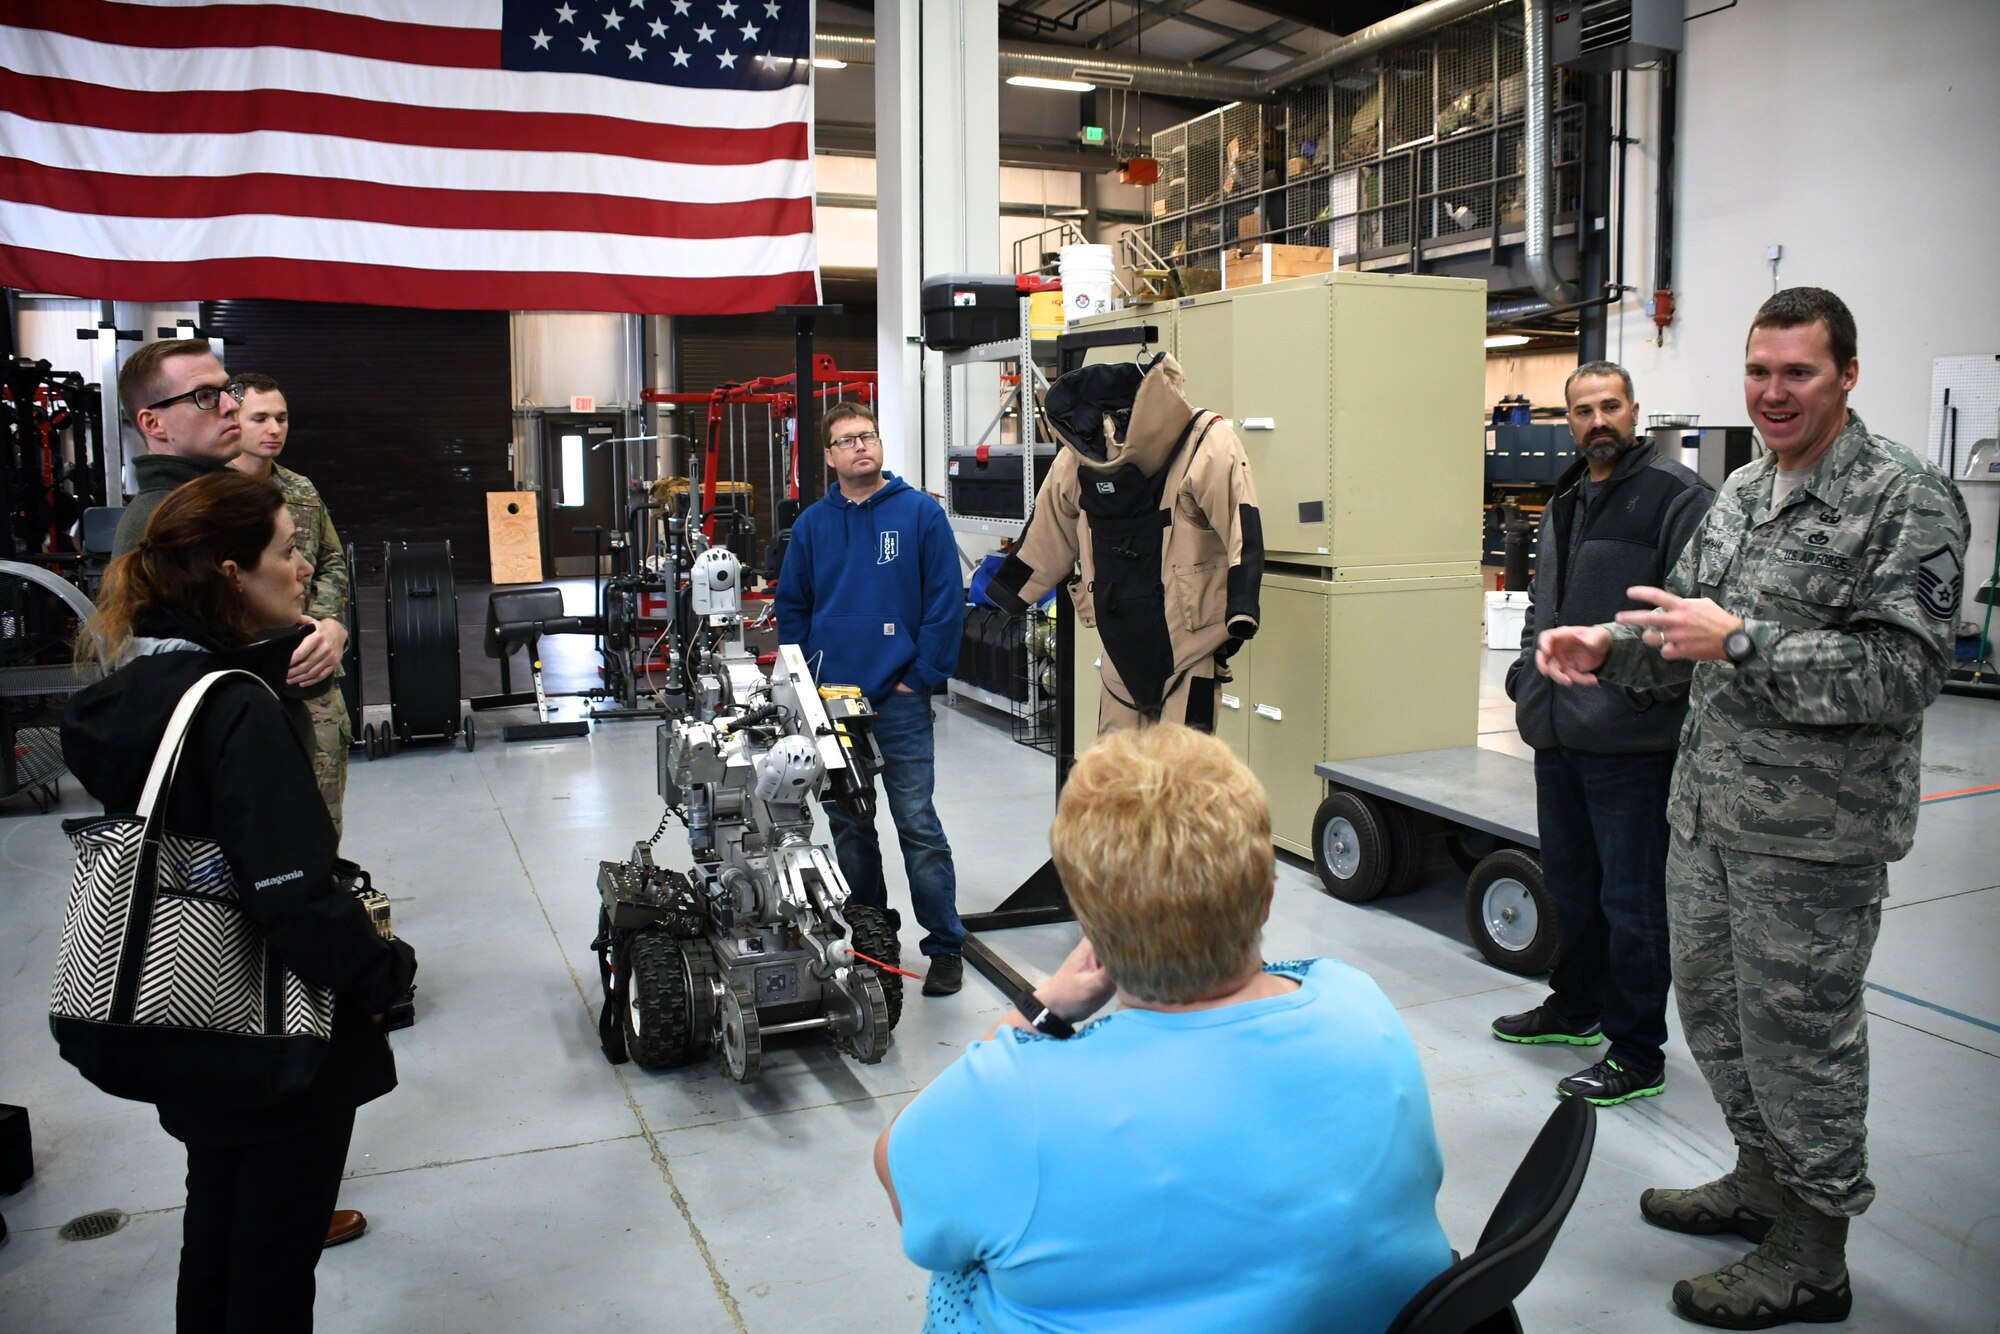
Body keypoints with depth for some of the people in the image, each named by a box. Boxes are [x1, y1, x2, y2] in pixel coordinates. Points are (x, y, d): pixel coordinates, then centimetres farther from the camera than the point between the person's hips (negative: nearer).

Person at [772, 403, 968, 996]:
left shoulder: (920, 513, -3)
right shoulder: (811, 524, 7)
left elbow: (946, 602, -6)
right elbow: (791, 608, 13)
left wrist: (921, 677, -9)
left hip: (899, 701, -4)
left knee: (918, 825, -3)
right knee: (848, 828, 13)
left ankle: (945, 947, 8)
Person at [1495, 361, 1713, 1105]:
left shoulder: (1677, 497, -9)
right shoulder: (1567, 501, 17)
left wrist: (1654, 689, -21)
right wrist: (1527, 669, 15)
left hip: (1630, 736, -8)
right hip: (1558, 730, 8)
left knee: (1631, 897, 0)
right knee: (1570, 880, 20)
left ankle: (1636, 1052, 12)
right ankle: (1576, 1006, 38)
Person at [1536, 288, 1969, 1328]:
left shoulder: (1905, 499, -12)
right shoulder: (1743, 490, 12)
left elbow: (1904, 669, -20)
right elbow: (1685, 623, 18)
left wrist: (1739, 643, -25)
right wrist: (1604, 646, 0)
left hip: (1813, 831, -8)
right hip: (1708, 810, 8)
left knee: (1797, 1029, 3)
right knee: (1709, 999, 18)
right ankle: (1761, 1181, 40)